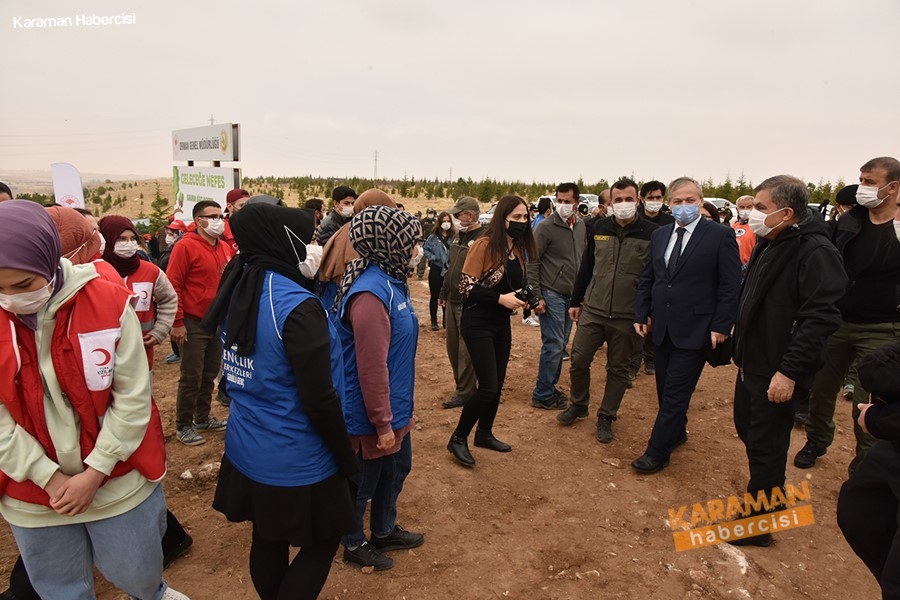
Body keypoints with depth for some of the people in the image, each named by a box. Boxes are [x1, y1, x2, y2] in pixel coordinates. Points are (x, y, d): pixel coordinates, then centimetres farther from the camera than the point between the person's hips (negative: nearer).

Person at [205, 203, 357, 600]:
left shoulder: (235, 293, 0)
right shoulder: (296, 306, -25)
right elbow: (319, 400, -23)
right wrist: (347, 458, -10)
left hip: (248, 450, 8)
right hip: (297, 460, -7)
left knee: (267, 541, 22)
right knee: (321, 543, 13)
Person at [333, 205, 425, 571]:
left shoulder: (391, 279, 1)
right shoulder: (371, 293, -30)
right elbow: (372, 368, -27)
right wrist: (382, 423, -19)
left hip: (395, 405, 9)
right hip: (370, 415, -9)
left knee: (396, 470, 26)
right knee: (362, 483, 15)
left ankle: (385, 531, 49)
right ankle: (354, 544, 39)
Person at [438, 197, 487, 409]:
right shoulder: (458, 237, 13)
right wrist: (443, 293, 23)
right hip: (452, 302, 9)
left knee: (466, 350, 0)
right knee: (453, 347, 16)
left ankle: (464, 392, 12)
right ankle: (461, 384, 31)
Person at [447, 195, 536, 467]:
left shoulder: (519, 248, 6)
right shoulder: (484, 245, -17)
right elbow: (466, 287, -18)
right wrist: (500, 298, -25)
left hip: (502, 324, 8)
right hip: (478, 323, -8)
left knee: (498, 384, 14)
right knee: (488, 387, -8)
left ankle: (484, 434, 34)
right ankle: (458, 438, 10)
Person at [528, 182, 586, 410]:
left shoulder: (581, 226, 8)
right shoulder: (546, 227, -10)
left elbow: (584, 259, 16)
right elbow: (532, 263, -9)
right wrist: (536, 296, -13)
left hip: (571, 295, 6)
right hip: (551, 294, -6)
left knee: (560, 344, 11)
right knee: (553, 345, -5)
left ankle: (550, 387, 24)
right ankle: (542, 395, 5)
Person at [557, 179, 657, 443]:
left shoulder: (651, 233, -7)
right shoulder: (599, 228, 4)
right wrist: (576, 301, 12)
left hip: (627, 317, -3)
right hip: (592, 311, 3)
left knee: (618, 370, 10)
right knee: (578, 361, 6)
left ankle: (606, 417, 26)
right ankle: (578, 405, 30)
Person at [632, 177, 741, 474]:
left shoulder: (720, 235, -7)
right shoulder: (659, 235, 8)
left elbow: (730, 286, -8)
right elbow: (646, 279, 14)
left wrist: (721, 327, -12)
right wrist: (641, 315, 8)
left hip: (694, 331, -5)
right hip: (661, 329, 6)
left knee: (675, 393, -2)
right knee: (666, 390, 16)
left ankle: (657, 451, 8)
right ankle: (677, 432, 36)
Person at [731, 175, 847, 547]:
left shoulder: (814, 251, -20)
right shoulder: (769, 245, 8)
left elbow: (820, 318, -24)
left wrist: (789, 371, -26)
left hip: (777, 373, -9)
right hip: (751, 363, 9)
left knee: (766, 447, 4)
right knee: (747, 430, 21)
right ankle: (763, 497, 43)